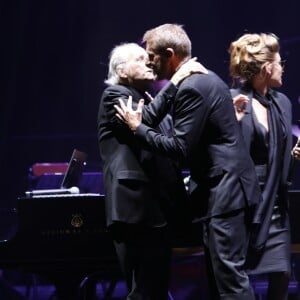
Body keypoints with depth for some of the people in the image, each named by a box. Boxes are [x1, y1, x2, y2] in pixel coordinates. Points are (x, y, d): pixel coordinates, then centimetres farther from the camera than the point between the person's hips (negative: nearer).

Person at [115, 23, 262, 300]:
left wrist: (138, 128, -9)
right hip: (225, 186, 11)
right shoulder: (204, 78, 15)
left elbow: (181, 149, -18)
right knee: (219, 273, 12)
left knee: (229, 273, -11)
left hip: (224, 190, -11)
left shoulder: (191, 88, -16)